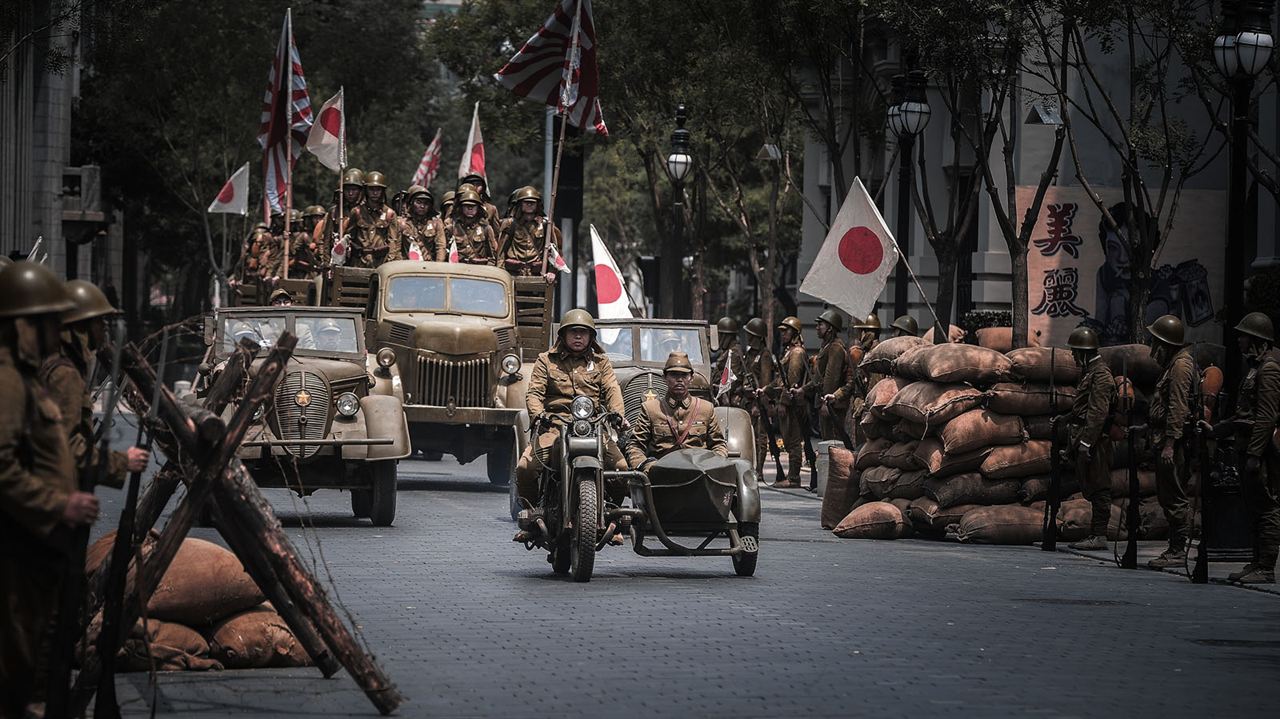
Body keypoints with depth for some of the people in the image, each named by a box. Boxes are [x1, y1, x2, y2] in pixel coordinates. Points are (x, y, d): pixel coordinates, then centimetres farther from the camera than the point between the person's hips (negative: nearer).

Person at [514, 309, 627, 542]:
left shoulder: (600, 361, 21)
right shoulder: (546, 360, 16)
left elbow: (612, 390, 6)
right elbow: (534, 392, 3)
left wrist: (617, 413, -16)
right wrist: (538, 415, -18)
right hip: (555, 424, -1)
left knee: (621, 467, -22)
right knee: (526, 468, -24)